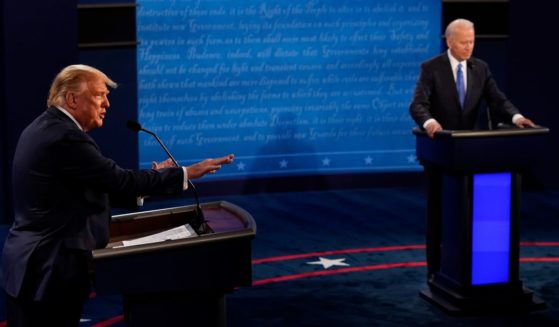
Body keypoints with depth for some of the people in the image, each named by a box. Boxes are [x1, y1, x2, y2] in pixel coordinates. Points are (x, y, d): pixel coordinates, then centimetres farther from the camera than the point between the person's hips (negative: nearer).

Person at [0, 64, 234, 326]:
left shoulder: (44, 129, 13)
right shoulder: (66, 137, -19)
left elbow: (99, 188, 14)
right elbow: (120, 181, -19)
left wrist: (152, 179, 10)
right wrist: (187, 173, -12)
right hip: (50, 272, -10)